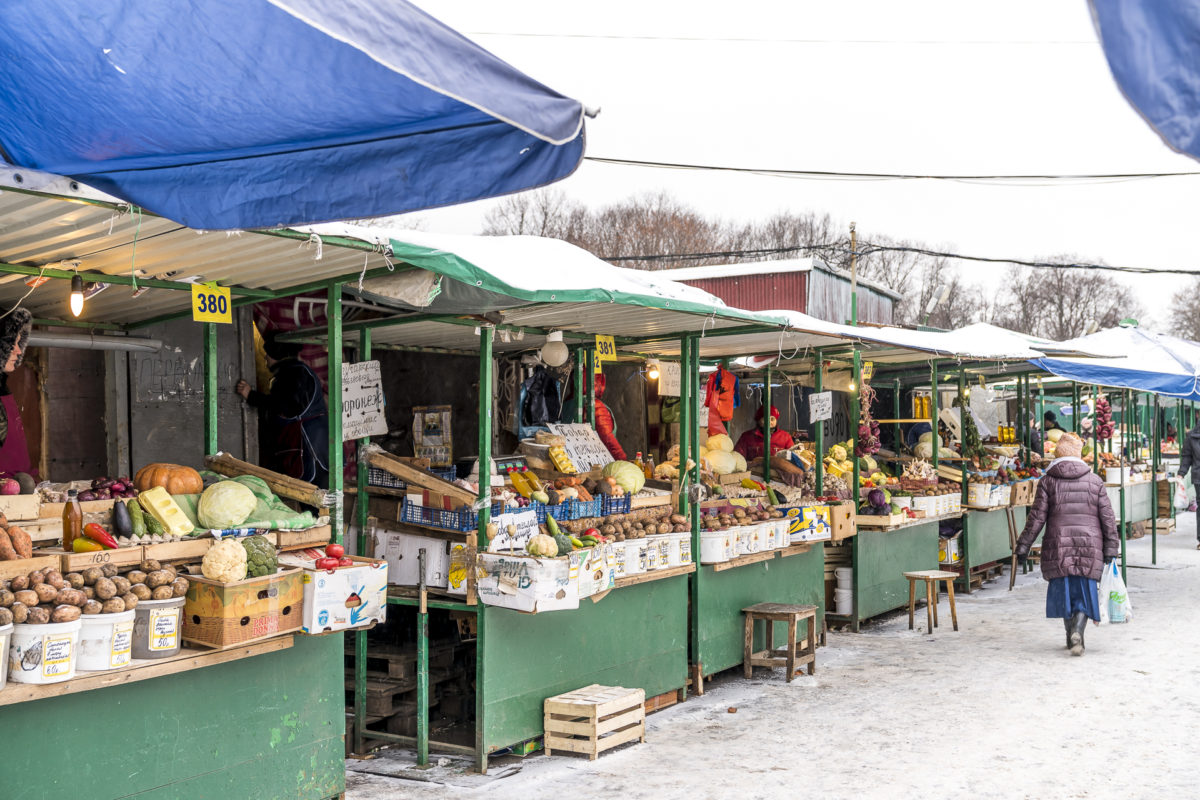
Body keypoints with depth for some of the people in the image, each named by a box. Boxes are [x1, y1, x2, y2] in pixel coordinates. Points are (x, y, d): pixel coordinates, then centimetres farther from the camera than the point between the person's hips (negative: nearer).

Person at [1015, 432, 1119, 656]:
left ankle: (1072, 635, 22)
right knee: (1085, 591, 5)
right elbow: (1107, 517, 5)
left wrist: (1024, 545, 3)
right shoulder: (1094, 481, 5)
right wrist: (1111, 548, 11)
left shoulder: (1048, 481, 0)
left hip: (1058, 546, 0)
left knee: (1063, 589, 13)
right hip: (1089, 546, 1)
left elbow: (1037, 517, -2)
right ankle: (1077, 631, -16)